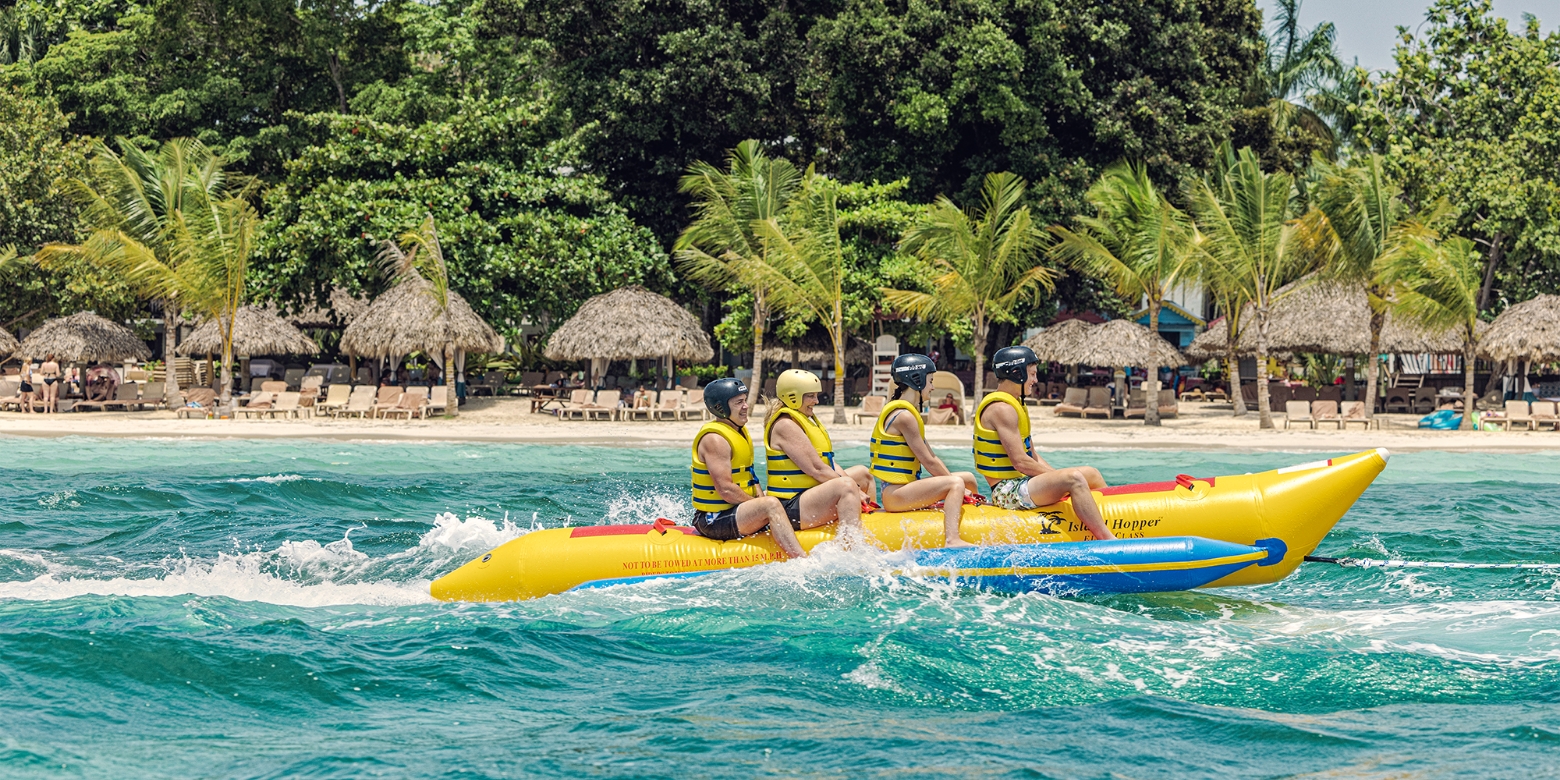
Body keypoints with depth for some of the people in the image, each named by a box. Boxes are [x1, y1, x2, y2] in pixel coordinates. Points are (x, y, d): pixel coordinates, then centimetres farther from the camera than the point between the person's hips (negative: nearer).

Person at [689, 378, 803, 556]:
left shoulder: (740, 432, 15)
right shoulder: (714, 439, -16)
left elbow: (751, 478, 18)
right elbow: (725, 490, -23)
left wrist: (761, 499, -1)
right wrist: (762, 505, -15)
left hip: (735, 511, 11)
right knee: (772, 504, -30)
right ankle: (803, 561, -40)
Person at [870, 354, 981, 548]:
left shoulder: (909, 413, 17)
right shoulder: (904, 416, -16)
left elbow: (932, 457, 16)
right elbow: (928, 462, -17)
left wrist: (959, 487, 7)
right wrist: (958, 487, -10)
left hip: (900, 489, 11)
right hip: (895, 494, -11)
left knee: (968, 478, 16)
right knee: (956, 484, -27)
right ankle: (951, 541, -40)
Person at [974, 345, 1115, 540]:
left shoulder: (1014, 405, 18)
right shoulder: (1002, 409, -15)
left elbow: (1033, 457, 18)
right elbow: (1020, 461, -22)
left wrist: (1056, 474, 4)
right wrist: (1059, 477, -14)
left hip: (1020, 482, 11)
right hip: (1007, 492, -11)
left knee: (1090, 473, 13)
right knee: (1074, 478, -29)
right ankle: (1108, 540, -33)